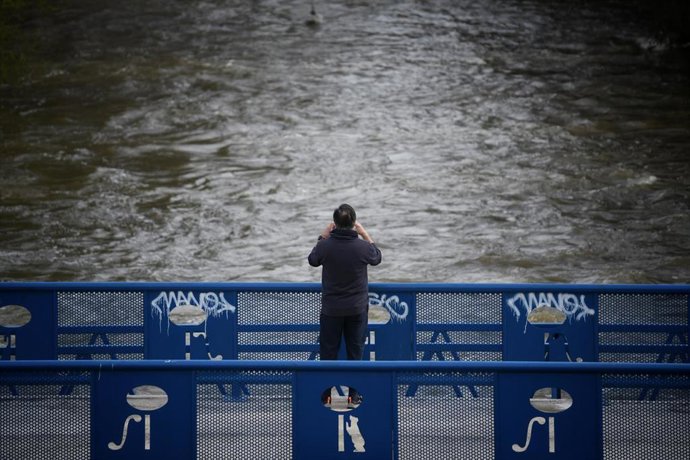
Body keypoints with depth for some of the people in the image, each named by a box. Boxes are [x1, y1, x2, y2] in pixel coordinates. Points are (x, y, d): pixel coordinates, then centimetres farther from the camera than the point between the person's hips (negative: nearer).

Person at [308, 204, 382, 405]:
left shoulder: (325, 246, -17)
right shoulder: (363, 247, -17)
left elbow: (313, 260, 6)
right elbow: (377, 258, 7)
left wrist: (322, 237, 11)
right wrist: (365, 235, 12)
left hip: (331, 309, 0)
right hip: (357, 309, 0)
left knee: (328, 351, 10)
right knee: (355, 351, 11)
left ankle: (326, 395, 14)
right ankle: (353, 395, 14)